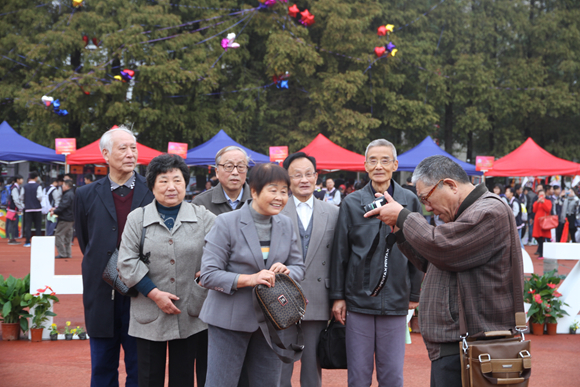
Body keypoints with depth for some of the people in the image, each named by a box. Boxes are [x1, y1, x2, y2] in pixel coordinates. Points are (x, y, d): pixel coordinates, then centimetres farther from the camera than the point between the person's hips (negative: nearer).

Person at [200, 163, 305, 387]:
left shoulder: (285, 225, 9)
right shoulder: (226, 223, -9)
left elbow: (299, 267, 11)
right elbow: (208, 275, -12)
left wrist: (286, 271, -14)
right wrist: (249, 279, -26)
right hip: (230, 319, -5)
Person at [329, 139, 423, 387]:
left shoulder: (409, 201, 3)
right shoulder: (352, 203, 3)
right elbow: (339, 252, 6)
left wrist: (414, 295, 6)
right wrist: (337, 296, 3)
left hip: (395, 301, 0)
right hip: (358, 299, 0)